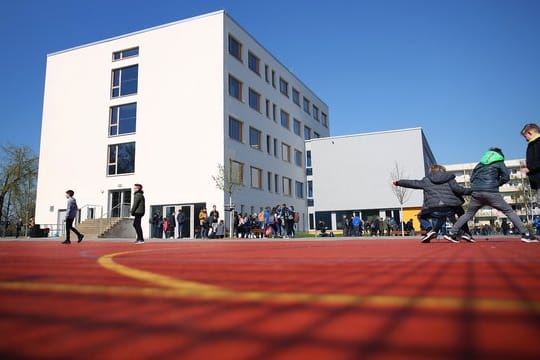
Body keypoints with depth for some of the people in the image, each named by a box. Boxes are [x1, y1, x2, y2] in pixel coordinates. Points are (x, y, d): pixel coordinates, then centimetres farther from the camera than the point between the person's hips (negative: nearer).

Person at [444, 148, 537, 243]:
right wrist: (496, 184, 17)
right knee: (509, 211, 7)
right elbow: (506, 177, 3)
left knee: (468, 214, 15)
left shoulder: (480, 163, 23)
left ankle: (451, 233, 9)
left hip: (476, 192, 4)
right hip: (491, 192, -4)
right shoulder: (499, 162, 12)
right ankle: (526, 234, -1)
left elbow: (472, 178, 20)